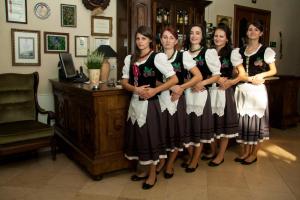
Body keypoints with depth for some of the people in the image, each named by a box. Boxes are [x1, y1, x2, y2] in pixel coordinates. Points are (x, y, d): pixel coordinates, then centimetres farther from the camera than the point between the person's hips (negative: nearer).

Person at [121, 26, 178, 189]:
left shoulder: (157, 57, -7)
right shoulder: (130, 58, 9)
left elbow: (174, 79, -11)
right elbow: (124, 82, 6)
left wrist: (155, 90, -19)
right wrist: (136, 89, -13)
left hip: (149, 103, -5)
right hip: (135, 102, 6)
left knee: (150, 136, 3)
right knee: (137, 136, 12)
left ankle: (152, 174, 21)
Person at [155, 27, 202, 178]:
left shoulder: (183, 55, -2)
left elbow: (198, 76, -6)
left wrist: (181, 88, -12)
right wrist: (171, 86, -15)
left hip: (177, 98, -1)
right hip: (160, 98, 2)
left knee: (176, 130, 6)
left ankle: (170, 164, 26)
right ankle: (161, 160, 27)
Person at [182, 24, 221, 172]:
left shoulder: (208, 53, -2)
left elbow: (217, 75, -4)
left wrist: (202, 83, -18)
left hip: (201, 94, -4)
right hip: (186, 94, 4)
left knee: (199, 126, 4)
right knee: (187, 125, 8)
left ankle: (195, 161, 18)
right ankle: (190, 157, 27)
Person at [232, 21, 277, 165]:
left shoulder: (266, 51, 0)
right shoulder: (240, 51, 10)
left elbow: (273, 71, 3)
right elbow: (239, 72, 6)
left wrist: (261, 75, -16)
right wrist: (251, 79, -11)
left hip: (257, 89, -4)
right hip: (242, 89, 4)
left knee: (256, 120, 1)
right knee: (244, 120, 7)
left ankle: (254, 154, 15)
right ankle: (246, 151, 22)